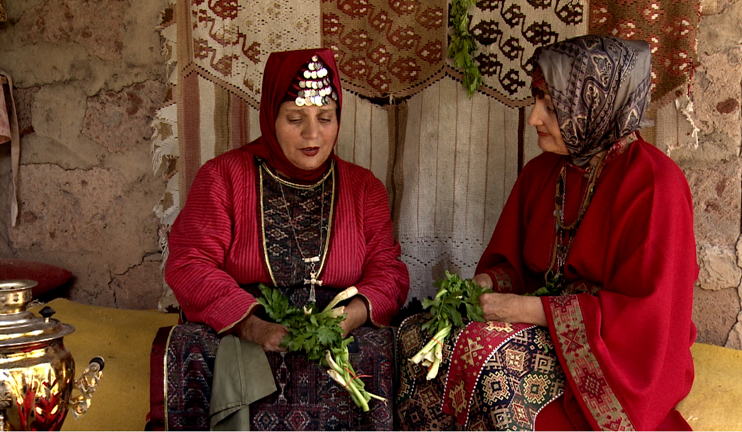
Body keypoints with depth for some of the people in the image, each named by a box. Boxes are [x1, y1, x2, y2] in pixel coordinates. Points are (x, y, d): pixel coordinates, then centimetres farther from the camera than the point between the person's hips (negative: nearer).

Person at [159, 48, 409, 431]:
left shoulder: (364, 187, 14)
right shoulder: (222, 176, 6)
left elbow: (388, 270, 7)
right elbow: (188, 264, -3)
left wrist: (348, 317, -17)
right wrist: (251, 325, -20)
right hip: (235, 330, -1)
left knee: (375, 350, -30)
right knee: (194, 346, -32)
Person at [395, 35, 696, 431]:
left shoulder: (655, 185, -15)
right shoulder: (541, 171, 8)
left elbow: (645, 313, -19)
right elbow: (510, 261, 16)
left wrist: (528, 309, -22)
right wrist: (484, 284, -9)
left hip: (617, 359, -6)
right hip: (541, 327, 7)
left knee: (485, 350, -31)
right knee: (415, 334, -16)